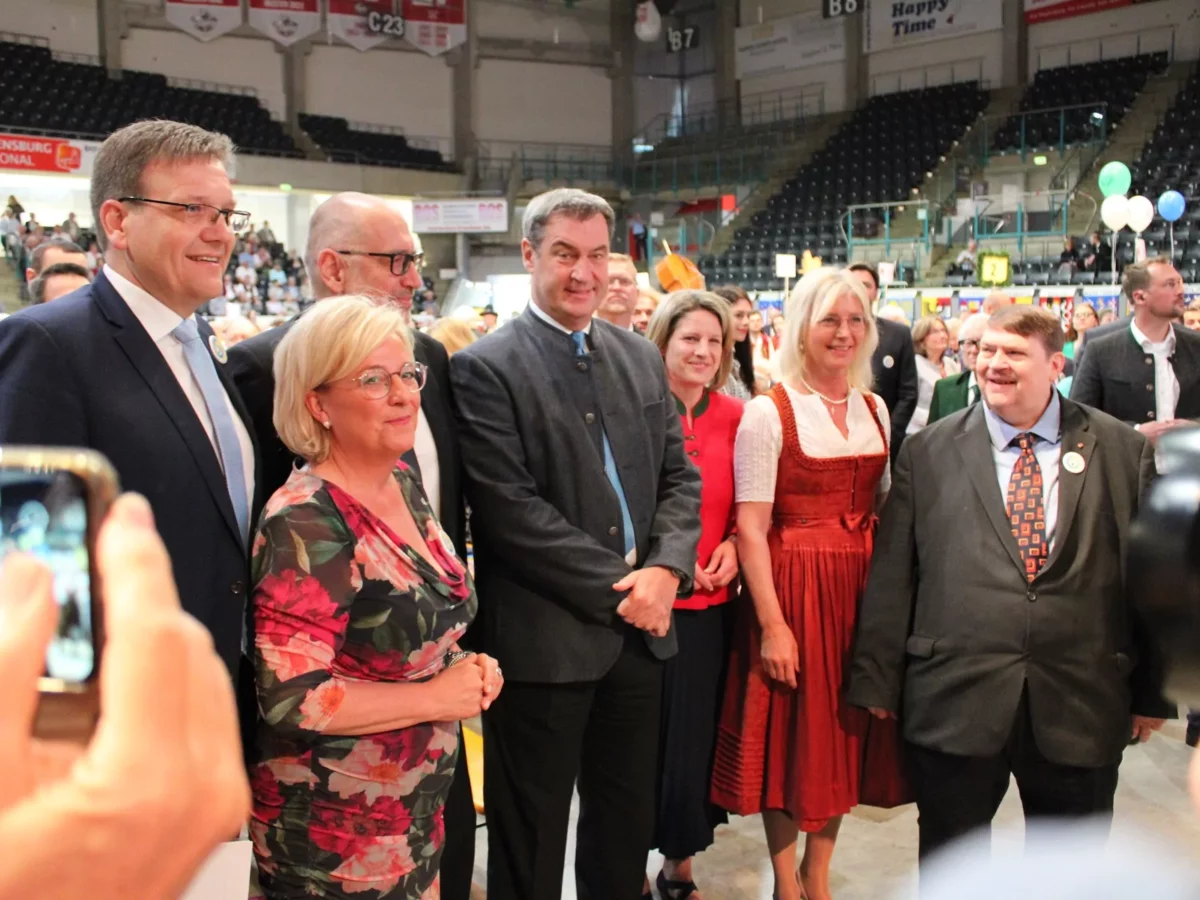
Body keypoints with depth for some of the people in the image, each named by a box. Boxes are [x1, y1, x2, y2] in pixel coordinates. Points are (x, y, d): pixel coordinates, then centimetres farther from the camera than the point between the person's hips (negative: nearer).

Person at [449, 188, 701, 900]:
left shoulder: (642, 357, 11)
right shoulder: (486, 368, -9)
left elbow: (679, 476, 10)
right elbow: (510, 507, -16)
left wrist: (665, 569, -7)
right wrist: (617, 589, -15)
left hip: (641, 626, 6)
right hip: (544, 636, -6)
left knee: (627, 825, 20)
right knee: (531, 842, 10)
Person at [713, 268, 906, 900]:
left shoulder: (875, 409, 8)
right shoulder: (768, 413, -10)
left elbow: (881, 510, 13)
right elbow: (750, 529, -13)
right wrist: (772, 625, -16)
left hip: (862, 588, 5)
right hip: (792, 589, -5)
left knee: (844, 734, 13)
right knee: (792, 735, 7)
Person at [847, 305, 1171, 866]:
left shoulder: (1123, 451, 3)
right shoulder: (927, 453, 2)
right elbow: (891, 573, 1)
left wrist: (1152, 691, 7)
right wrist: (876, 679, 0)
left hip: (1081, 708, 1)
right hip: (955, 701, 0)